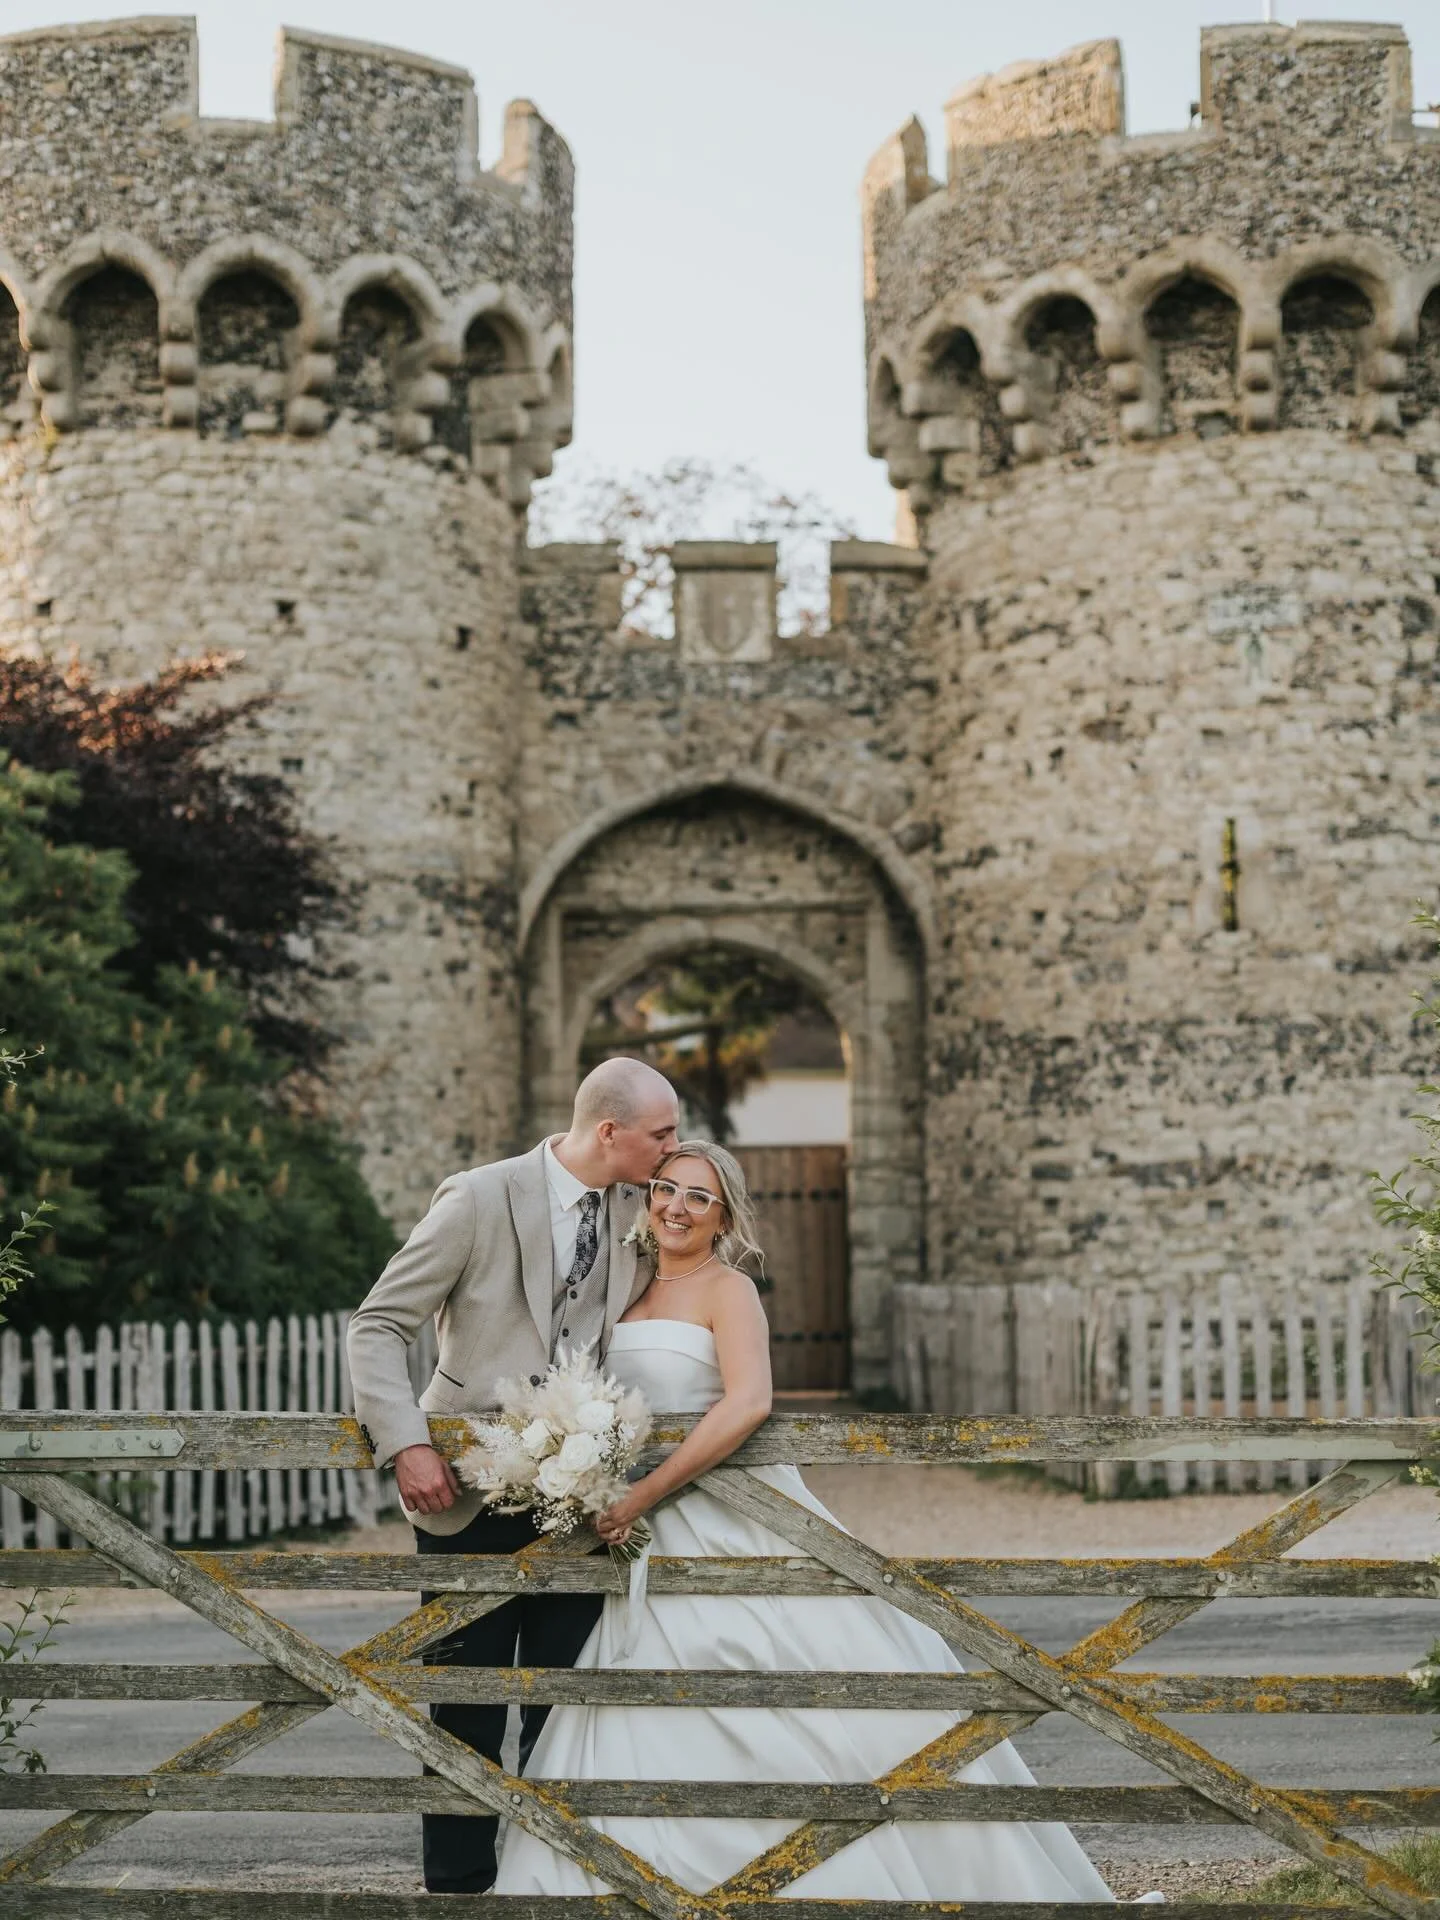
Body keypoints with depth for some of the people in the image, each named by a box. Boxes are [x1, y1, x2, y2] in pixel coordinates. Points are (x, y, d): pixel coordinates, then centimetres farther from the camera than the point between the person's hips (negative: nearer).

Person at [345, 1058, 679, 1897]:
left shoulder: (638, 1214, 3)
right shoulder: (481, 1199, -12)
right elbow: (379, 1326, -10)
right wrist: (406, 1446, -20)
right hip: (472, 1493, -4)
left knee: (564, 1711, 9)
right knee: (468, 1714, 6)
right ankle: (460, 1882, 18)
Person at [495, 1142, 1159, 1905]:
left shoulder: (726, 1288, -5)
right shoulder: (631, 1292, 14)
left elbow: (747, 1403, -21)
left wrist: (645, 1493, -22)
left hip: (737, 1522, -6)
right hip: (661, 1552, 6)